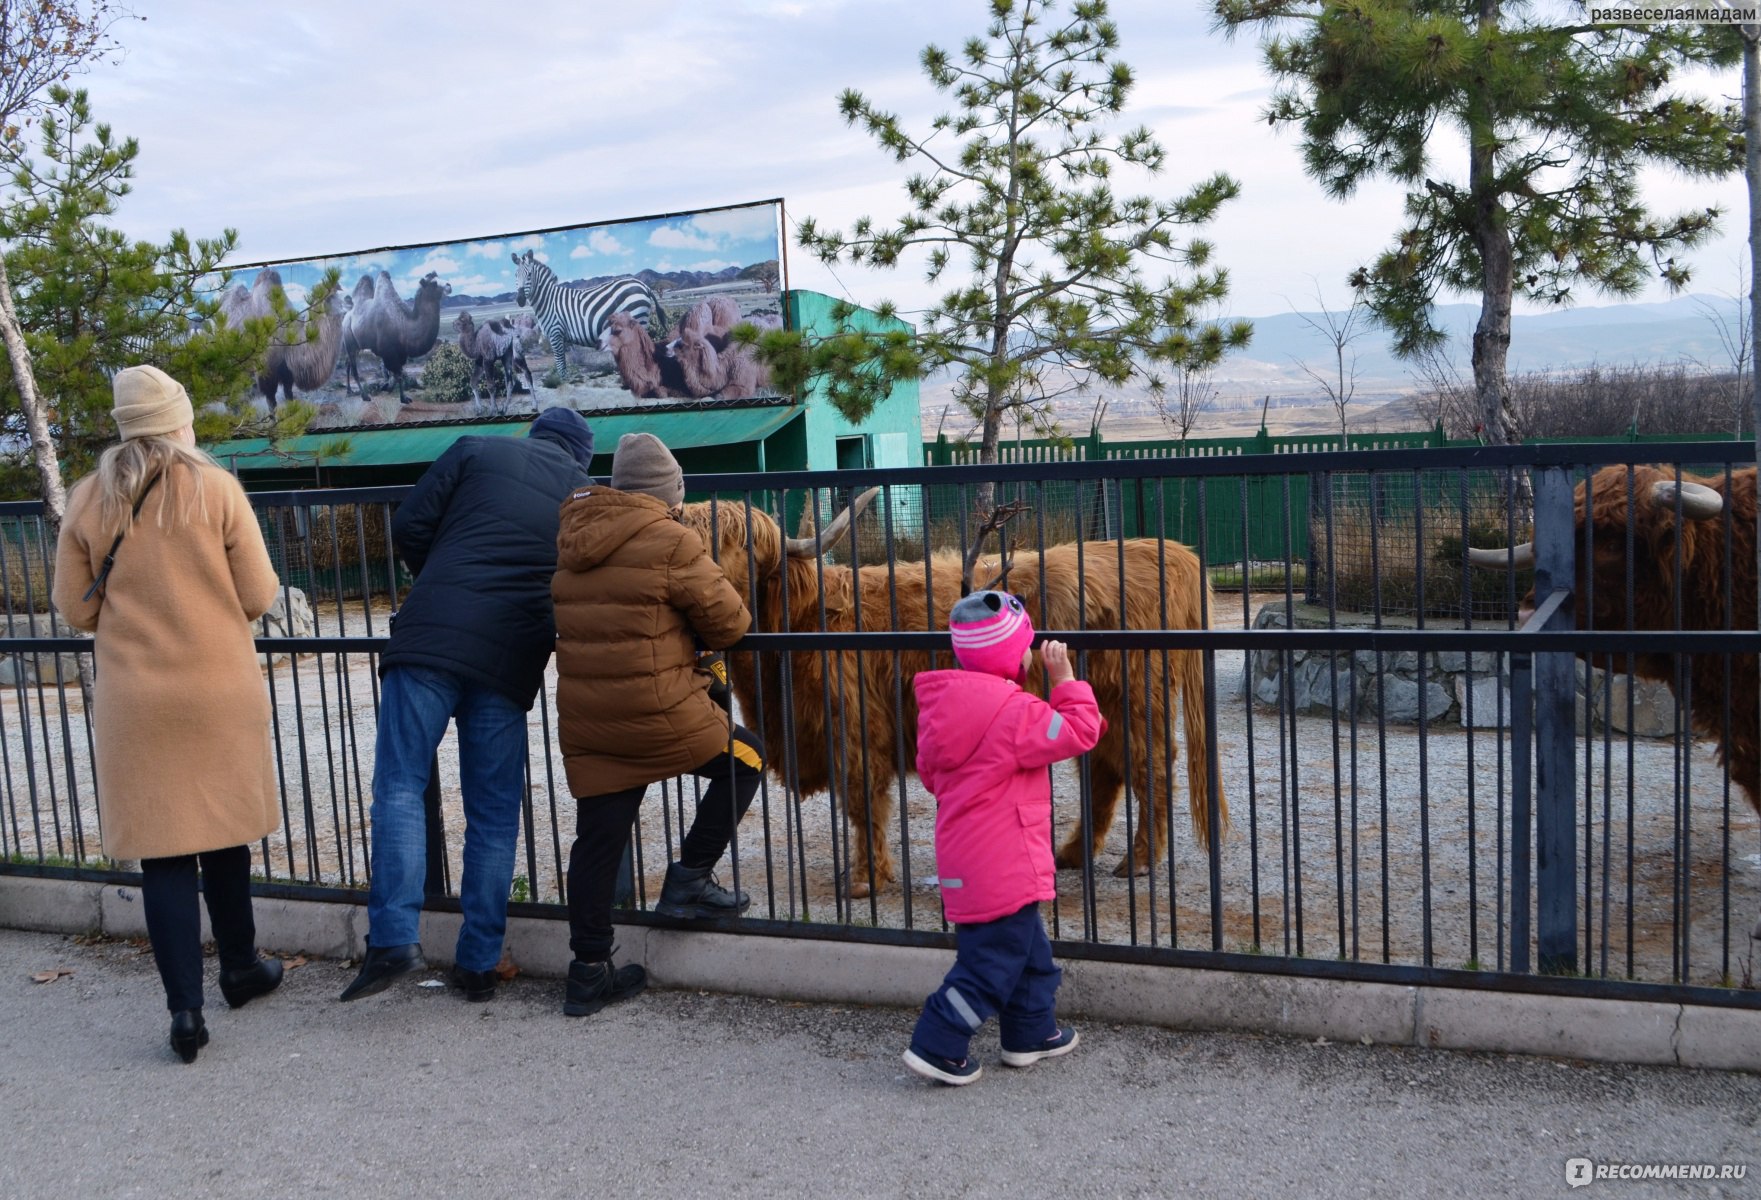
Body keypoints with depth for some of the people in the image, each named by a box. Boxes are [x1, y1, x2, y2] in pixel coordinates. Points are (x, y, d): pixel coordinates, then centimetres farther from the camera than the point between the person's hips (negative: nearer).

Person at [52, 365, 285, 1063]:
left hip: (134, 702, 1)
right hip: (219, 693, -1)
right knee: (223, 834, 16)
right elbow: (258, 597, -5)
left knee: (162, 851, 4)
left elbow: (75, 610, 5)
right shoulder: (216, 489, -7)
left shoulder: (88, 500, 0)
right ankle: (239, 968, 31)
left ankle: (185, 1007, 1)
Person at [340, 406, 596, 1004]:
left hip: (432, 635, -2)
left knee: (400, 783, 3)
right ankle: (479, 962, 12)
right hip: (512, 658, 2)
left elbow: (409, 527, 8)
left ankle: (394, 936, -11)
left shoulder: (479, 450, 13)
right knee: (494, 812, 9)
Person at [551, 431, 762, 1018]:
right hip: (660, 716, -6)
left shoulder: (567, 540, 9)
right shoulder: (671, 542, -11)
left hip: (583, 723, 6)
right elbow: (730, 622, -6)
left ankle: (588, 970, 18)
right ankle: (689, 878, 15)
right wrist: (688, 631, 16)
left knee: (597, 841, 12)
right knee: (744, 759, 18)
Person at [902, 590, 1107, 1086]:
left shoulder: (943, 700, 6)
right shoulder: (1013, 710, -21)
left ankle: (1032, 1034, 32)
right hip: (1002, 868, -9)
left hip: (963, 855, 9)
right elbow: (1078, 733, -12)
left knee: (1028, 949, 21)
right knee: (992, 960, 1)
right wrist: (1064, 679, -5)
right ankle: (937, 1046, 5)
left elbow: (930, 774, 16)